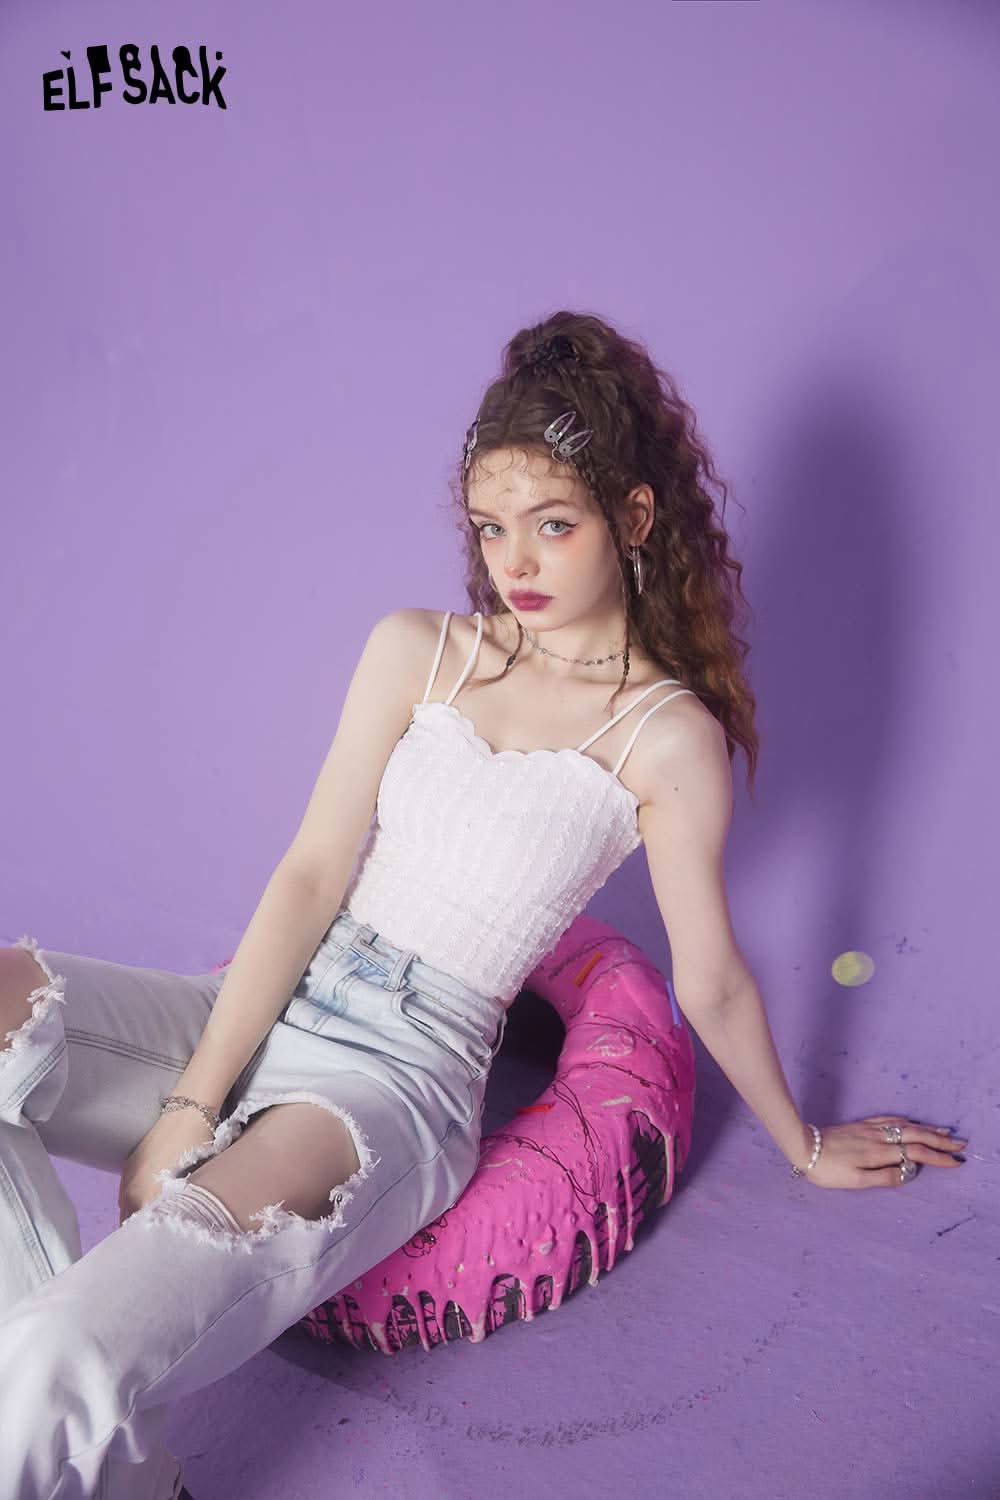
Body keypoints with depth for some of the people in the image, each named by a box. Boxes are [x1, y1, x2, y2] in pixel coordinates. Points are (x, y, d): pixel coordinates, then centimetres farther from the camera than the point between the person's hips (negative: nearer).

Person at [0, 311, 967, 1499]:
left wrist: (804, 1145, 17)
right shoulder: (415, 650, 5)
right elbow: (312, 873, 0)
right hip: (275, 1012, 6)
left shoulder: (668, 737, -6)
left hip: (401, 1080, -5)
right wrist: (190, 1100, -8)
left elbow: (710, 985, 5)